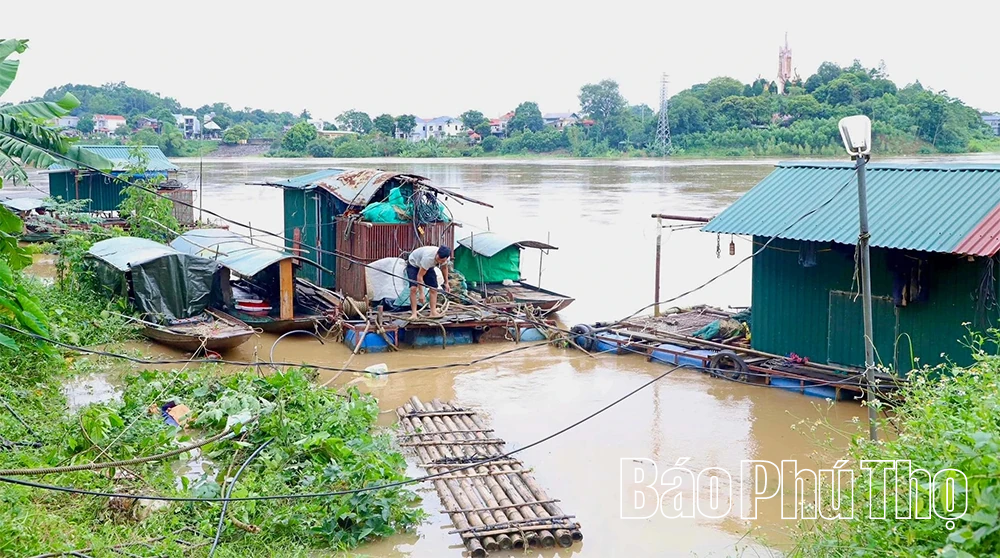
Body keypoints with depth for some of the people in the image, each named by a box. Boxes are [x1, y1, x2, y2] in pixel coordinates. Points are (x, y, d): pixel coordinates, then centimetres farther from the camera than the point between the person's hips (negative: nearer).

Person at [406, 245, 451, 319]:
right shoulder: (428, 257, -45)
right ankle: (414, 314, -19)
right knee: (413, 288, -22)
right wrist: (421, 293, -40)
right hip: (413, 264, -6)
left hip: (427, 266, 6)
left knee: (434, 288, -6)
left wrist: (446, 283, 2)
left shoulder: (444, 257, -25)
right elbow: (420, 276, -39)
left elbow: (444, 268, 2)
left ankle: (433, 312, -2)